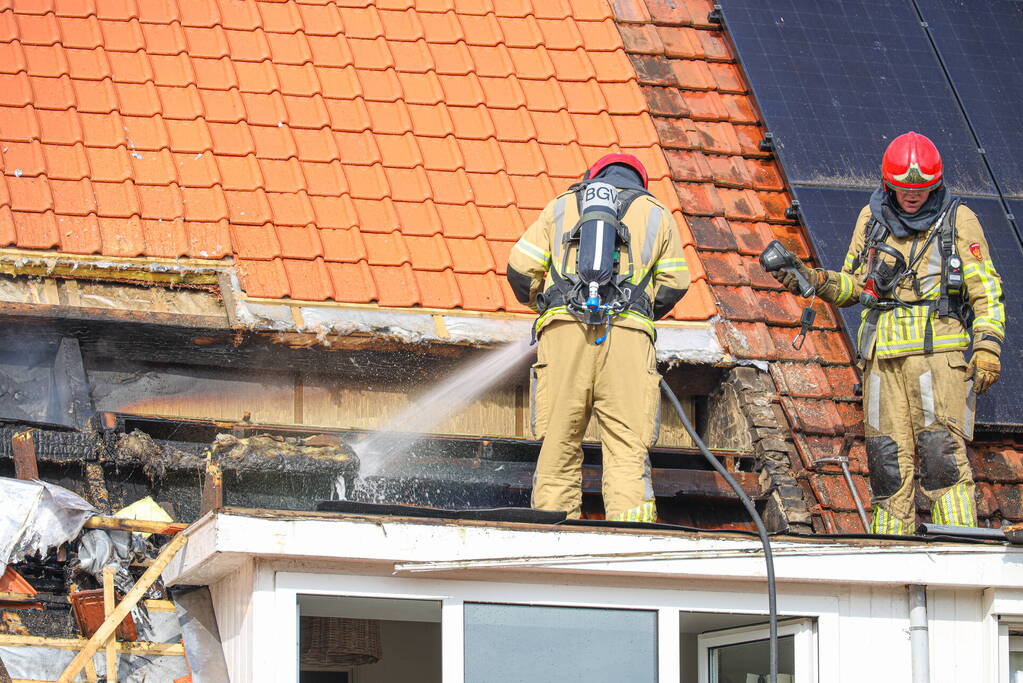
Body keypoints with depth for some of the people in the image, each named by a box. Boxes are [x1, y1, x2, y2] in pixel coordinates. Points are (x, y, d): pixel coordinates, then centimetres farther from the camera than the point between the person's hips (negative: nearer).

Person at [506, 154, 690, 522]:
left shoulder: (561, 206, 22)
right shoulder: (656, 213, 21)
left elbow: (520, 269, 15)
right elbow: (675, 284, 19)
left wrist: (540, 303, 34)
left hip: (564, 328, 1)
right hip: (628, 333, -1)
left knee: (559, 442, 3)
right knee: (627, 448, -5)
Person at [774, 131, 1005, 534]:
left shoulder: (958, 220, 4)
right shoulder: (871, 219, 15)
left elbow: (986, 291, 2)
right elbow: (853, 286, 21)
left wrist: (988, 346, -10)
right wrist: (816, 281, 2)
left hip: (937, 349, -4)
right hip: (883, 354, 4)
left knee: (941, 451, -14)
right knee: (888, 458, 1)